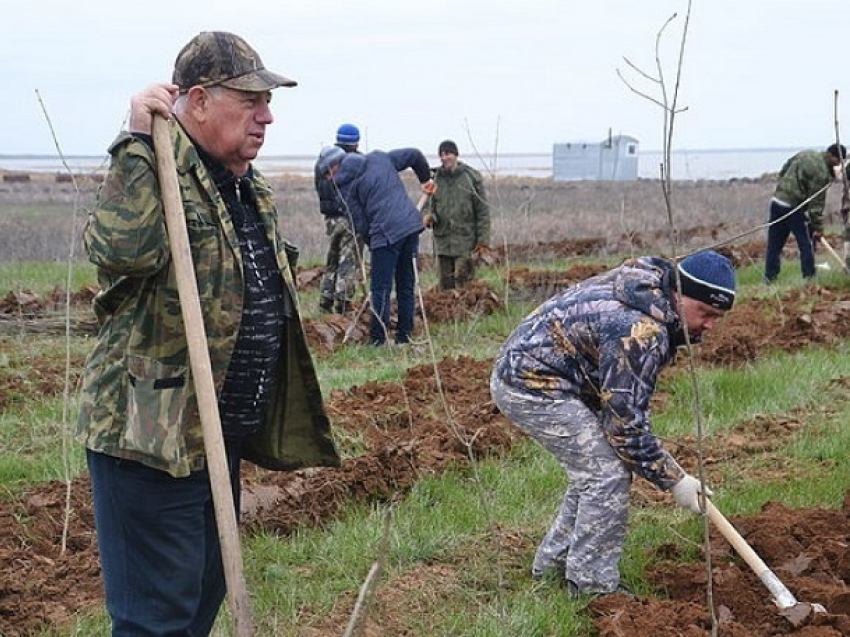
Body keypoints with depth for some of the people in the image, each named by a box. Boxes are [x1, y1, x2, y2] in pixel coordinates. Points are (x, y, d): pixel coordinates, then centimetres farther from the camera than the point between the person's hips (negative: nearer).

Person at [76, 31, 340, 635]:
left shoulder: (254, 191, 13)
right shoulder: (155, 174, -15)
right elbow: (122, 250, -37)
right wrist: (140, 144, -32)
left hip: (224, 435, 9)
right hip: (151, 438, -9)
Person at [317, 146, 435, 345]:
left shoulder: (345, 184, 0)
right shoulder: (378, 157, 15)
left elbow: (359, 224, -1)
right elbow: (414, 155, 19)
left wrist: (371, 244, 13)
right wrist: (426, 179, 34)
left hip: (385, 234, -6)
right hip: (412, 225, 6)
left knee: (380, 289, 0)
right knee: (407, 285, 13)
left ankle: (377, 340, 0)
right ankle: (404, 336, 19)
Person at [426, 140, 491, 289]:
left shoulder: (471, 176, -3)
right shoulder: (436, 178, 6)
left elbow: (482, 211, -2)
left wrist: (483, 241, -7)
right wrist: (430, 217, -7)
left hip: (465, 240, -4)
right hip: (442, 240, 4)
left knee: (463, 282, -10)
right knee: (445, 284, 7)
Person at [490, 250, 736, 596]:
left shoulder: (650, 280, 4)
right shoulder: (641, 330, -26)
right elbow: (625, 422, -22)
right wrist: (673, 480, -13)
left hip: (523, 370, 11)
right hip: (533, 385, -11)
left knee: (595, 468, 15)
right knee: (607, 474, -10)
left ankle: (553, 561, 26)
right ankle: (592, 586, -1)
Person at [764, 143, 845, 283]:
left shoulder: (804, 154, 7)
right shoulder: (822, 173, -15)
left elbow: (783, 170, 17)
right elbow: (816, 203, -15)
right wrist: (818, 228, -10)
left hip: (777, 201, 8)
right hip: (795, 208, -8)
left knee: (774, 244, 12)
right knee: (807, 244, 6)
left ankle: (770, 277, 17)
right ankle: (809, 276, 9)